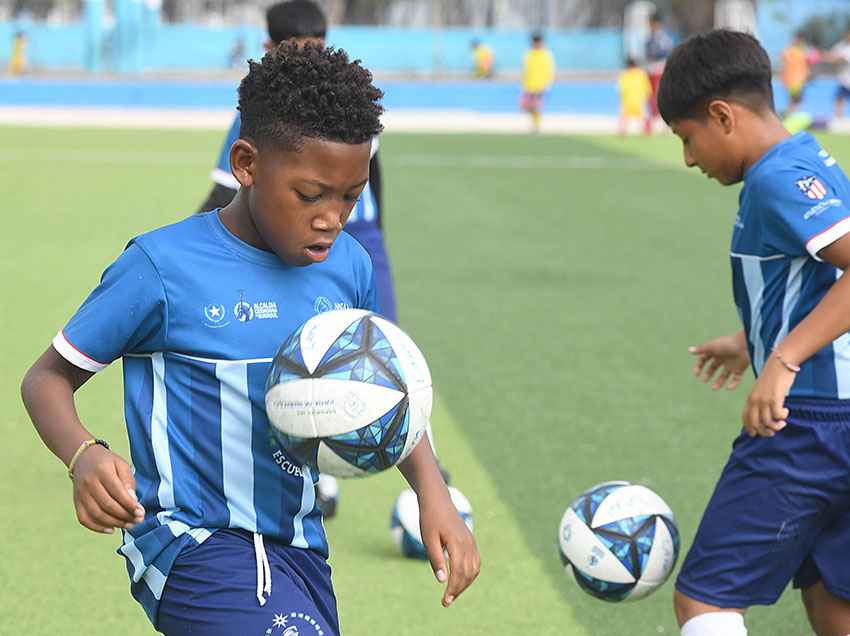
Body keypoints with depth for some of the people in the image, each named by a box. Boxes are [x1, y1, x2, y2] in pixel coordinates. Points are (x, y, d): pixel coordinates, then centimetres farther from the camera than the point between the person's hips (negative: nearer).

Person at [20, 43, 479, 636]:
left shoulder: (348, 266, 4)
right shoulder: (162, 266, -12)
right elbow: (48, 377, -3)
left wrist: (434, 493, 4)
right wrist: (85, 457, -24)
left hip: (301, 546, 7)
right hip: (195, 543, -7)